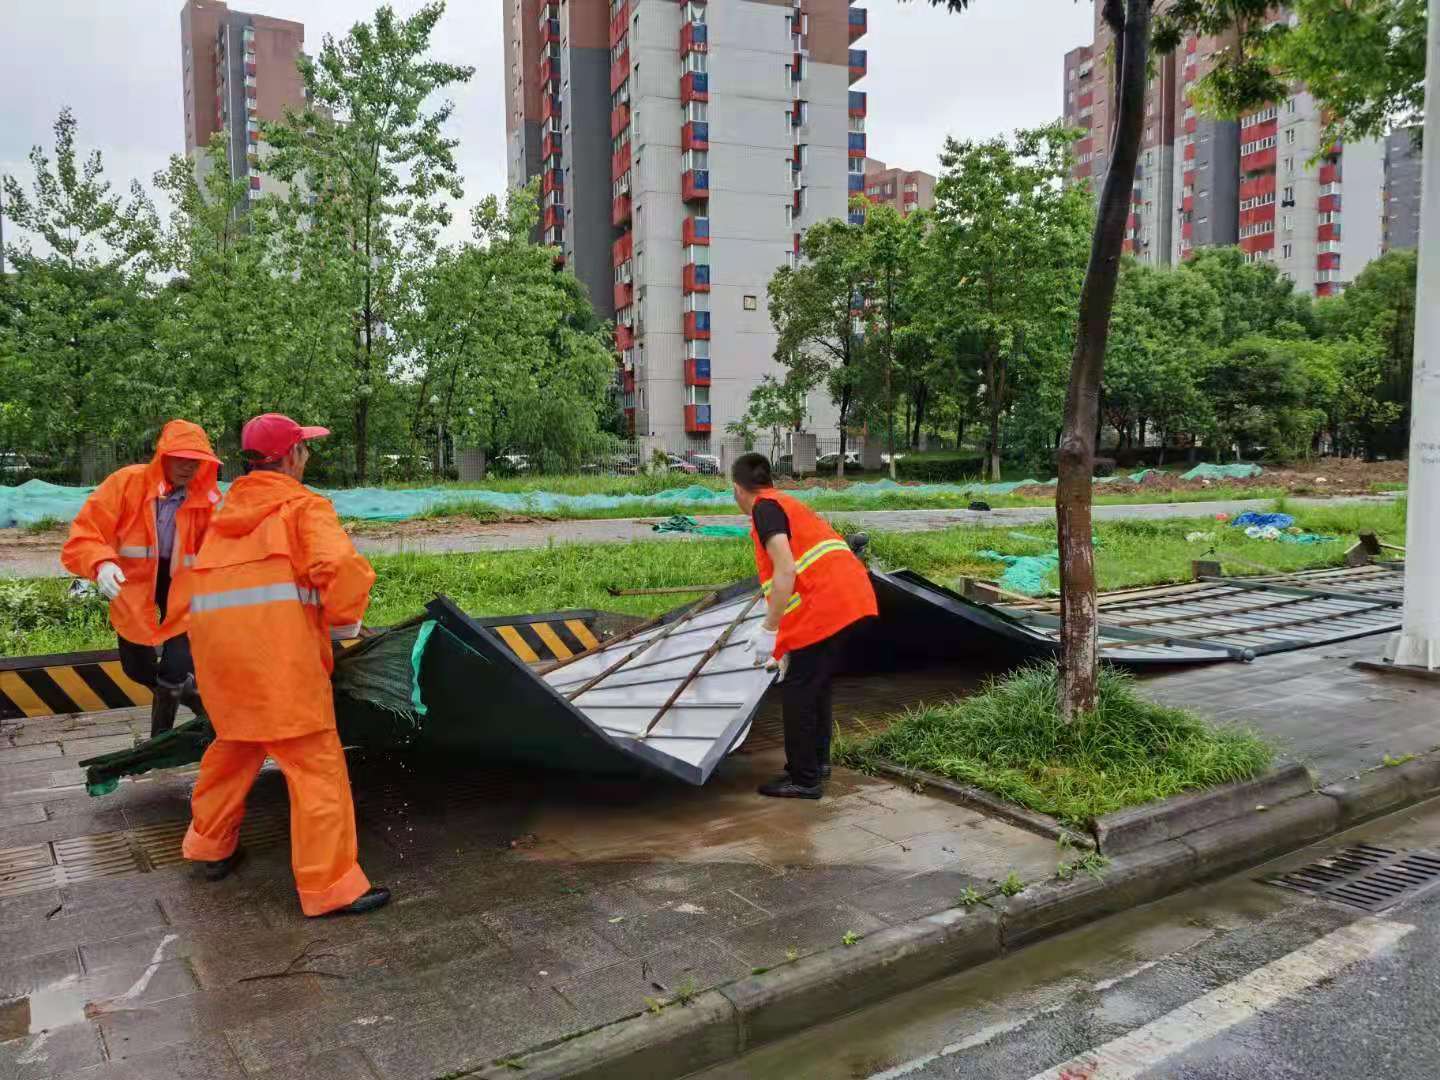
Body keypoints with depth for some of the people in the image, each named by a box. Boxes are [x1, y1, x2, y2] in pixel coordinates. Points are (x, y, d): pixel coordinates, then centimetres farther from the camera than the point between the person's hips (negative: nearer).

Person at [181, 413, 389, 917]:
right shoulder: (305, 505, 3)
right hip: (275, 634, -7)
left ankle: (211, 845, 42)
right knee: (315, 761, -3)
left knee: (236, 740, 28)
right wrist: (343, 621, 4)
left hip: (213, 631, 7)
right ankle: (329, 886, -1)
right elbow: (341, 568, -14)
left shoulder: (230, 508, 24)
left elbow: (222, 574, 22)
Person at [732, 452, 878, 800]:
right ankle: (817, 760, 33)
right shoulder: (789, 504, 25)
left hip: (823, 607, -9)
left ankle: (803, 779, 10)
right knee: (817, 685, 22)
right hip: (852, 600, 9)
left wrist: (768, 630, -14)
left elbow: (786, 570, -17)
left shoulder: (765, 508, -3)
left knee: (797, 690, 2)